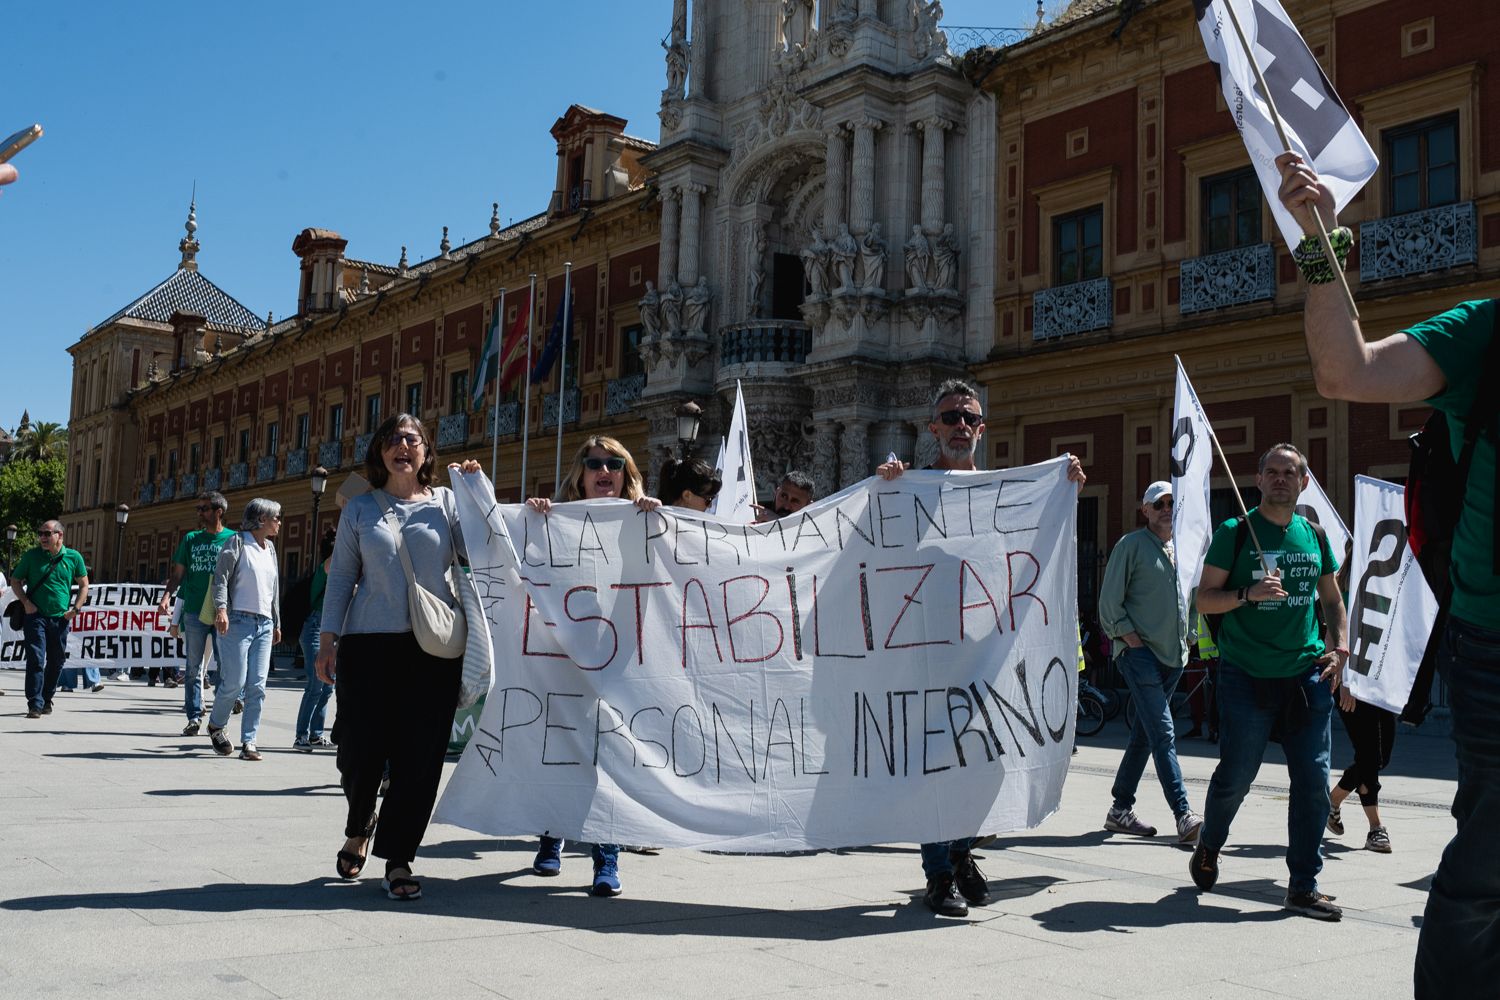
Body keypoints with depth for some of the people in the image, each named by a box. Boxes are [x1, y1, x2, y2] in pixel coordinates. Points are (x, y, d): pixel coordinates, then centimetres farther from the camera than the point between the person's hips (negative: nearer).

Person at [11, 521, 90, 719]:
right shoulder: (31, 555, 2)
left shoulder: (73, 557, 3)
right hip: (35, 616, -2)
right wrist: (25, 602, -5)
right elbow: (15, 581, 10)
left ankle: (47, 699, 26)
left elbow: (84, 585, 11)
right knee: (36, 659, -11)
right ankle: (34, 704, -11)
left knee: (56, 662, 10)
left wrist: (75, 609, 0)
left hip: (61, 619, 2)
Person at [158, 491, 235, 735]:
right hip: (194, 611, 3)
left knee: (224, 664, -3)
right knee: (194, 667, 5)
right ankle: (194, 716, 10)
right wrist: (168, 594, -7)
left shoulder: (233, 539, 4)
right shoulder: (191, 539, 12)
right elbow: (178, 573, 11)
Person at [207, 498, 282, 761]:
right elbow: (221, 577, -7)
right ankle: (215, 726, 17)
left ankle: (249, 742, 1)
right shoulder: (237, 542, 1)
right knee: (235, 682, -9)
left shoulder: (270, 548, 19)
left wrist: (276, 623, 23)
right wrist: (221, 608, -22)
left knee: (257, 685, -2)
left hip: (264, 624, 6)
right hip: (238, 621, -6)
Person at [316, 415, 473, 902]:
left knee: (419, 756, -2)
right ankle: (359, 826, 33)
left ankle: (398, 860, 11)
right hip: (369, 643, 0)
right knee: (360, 751, 1)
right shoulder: (360, 509, 12)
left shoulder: (447, 502, 10)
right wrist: (327, 640, 3)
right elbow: (341, 576, 10)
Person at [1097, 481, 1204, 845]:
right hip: (1140, 652, -7)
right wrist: (1129, 637, -12)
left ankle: (1120, 810, 19)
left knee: (1144, 733, 10)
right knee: (1163, 732, -15)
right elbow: (1109, 600, -6)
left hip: (1173, 654, 7)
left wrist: (1187, 636, 16)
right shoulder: (1131, 545, -4)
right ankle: (1183, 816, -18)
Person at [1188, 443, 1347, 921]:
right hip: (1247, 676, -4)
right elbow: (1204, 599, -3)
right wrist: (1248, 593, -19)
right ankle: (1208, 846, 32)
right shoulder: (1234, 533, -1)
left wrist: (1340, 646, 6)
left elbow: (1332, 599, 21)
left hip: (1307, 675, 4)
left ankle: (1303, 885, 11)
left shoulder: (1315, 536, 12)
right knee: (1235, 775, 3)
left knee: (1313, 780, 0)